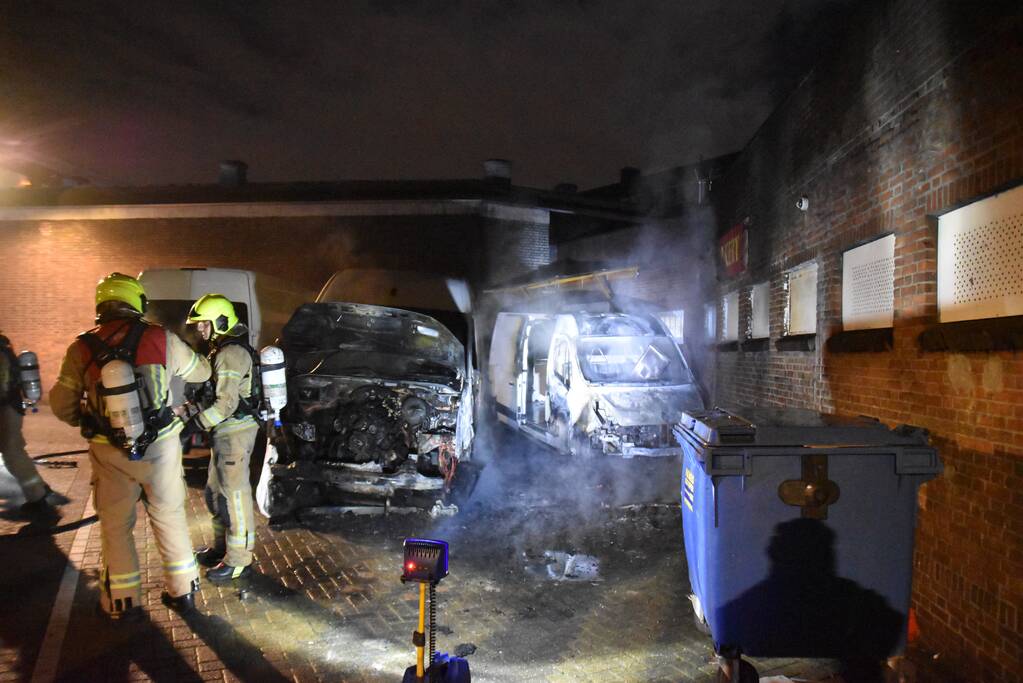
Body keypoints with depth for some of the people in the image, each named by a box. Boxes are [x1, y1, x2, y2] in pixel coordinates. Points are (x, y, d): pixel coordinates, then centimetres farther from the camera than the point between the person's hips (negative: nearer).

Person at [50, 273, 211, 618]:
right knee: (170, 517, 15)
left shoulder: (81, 348, -5)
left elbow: (62, 406, -1)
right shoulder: (161, 339, -8)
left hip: (109, 453, 0)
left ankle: (123, 601, 27)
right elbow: (200, 372, 6)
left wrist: (88, 421, 19)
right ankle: (182, 591, 27)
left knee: (116, 525, 17)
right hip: (160, 447, 0)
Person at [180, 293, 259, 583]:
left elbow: (226, 404, -23)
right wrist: (194, 412, 13)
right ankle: (222, 548, 35)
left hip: (235, 432, -11)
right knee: (216, 492, 20)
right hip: (227, 431, 11)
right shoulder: (223, 349, 15)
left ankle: (238, 561, 7)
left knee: (234, 495, -3)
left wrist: (196, 424, -18)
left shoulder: (231, 353, -19)